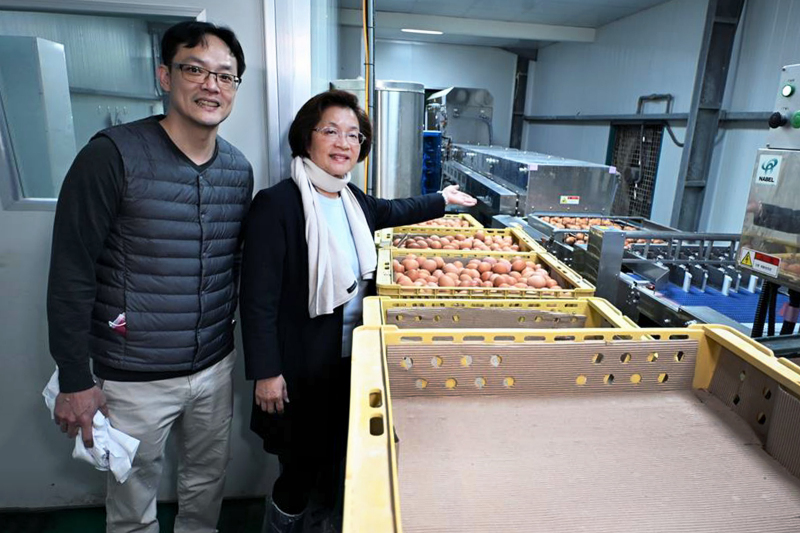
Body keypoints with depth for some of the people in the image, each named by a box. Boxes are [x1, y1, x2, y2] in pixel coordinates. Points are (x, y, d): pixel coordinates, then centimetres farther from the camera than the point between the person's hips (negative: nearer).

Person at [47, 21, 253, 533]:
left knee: (207, 486, 23)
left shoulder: (239, 169, 1)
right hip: (135, 377, -4)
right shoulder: (114, 155, -14)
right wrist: (75, 381, -10)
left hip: (215, 367, 5)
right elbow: (71, 276, -12)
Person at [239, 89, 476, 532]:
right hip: (302, 365, -7)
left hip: (350, 357, 7)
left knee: (336, 450, 23)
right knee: (302, 462, 9)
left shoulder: (352, 198, 2)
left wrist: (442, 200, 34)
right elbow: (258, 298, -19)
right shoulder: (276, 204, -20)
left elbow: (388, 211, 24)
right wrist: (266, 372, -17)